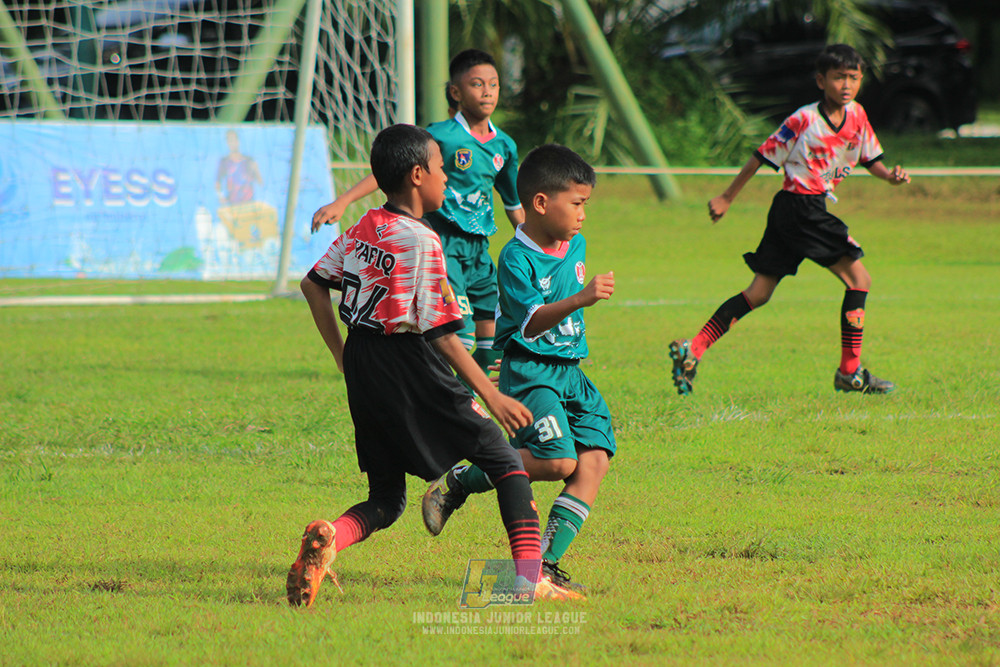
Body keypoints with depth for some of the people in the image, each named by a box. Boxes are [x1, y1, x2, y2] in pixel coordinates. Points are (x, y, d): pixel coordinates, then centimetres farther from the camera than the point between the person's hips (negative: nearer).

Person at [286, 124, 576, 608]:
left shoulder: (362, 229, 7)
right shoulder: (420, 241, -14)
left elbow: (313, 284, 16)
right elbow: (440, 332, -15)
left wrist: (342, 355, 23)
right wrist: (491, 395, -12)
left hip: (362, 368, 7)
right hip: (411, 366, -7)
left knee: (387, 499, 14)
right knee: (506, 463, 5)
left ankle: (330, 536, -18)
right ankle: (531, 579, -4)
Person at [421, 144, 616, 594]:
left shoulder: (575, 245, 8)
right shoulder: (516, 258, -16)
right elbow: (532, 321, -28)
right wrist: (581, 299, -39)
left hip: (570, 371, 8)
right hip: (529, 371, -8)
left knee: (595, 459, -7)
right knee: (557, 460, -22)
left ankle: (546, 561, -4)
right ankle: (457, 483, -2)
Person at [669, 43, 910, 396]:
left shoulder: (857, 116, 8)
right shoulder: (804, 120, -13)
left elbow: (869, 158, 20)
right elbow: (762, 156, -6)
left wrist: (890, 175, -3)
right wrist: (726, 198, -2)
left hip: (814, 210, 8)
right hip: (799, 206, -8)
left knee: (759, 293, 7)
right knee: (858, 278, -9)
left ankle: (693, 348, 6)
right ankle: (850, 372, -6)